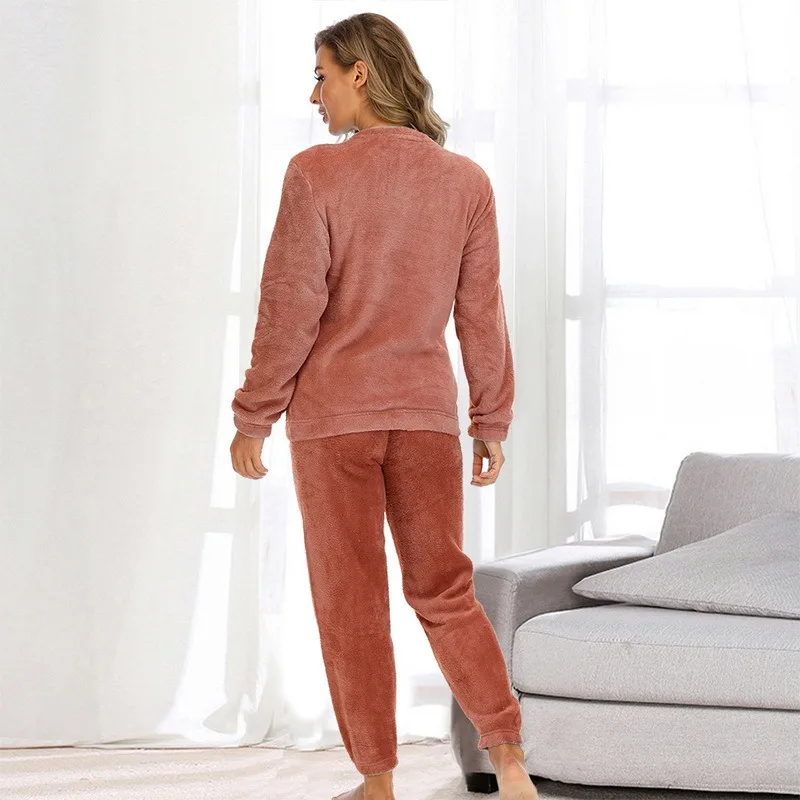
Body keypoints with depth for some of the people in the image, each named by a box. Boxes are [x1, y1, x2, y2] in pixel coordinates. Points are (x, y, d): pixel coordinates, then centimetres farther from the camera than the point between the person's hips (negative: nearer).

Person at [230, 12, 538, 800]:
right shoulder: (466, 180, 0)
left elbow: (290, 309, -11)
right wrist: (491, 422, 11)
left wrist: (253, 417, -3)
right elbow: (481, 316, 3)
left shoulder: (316, 173, -11)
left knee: (351, 602, 6)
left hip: (331, 415, -3)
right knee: (445, 592, 13)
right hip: (426, 411, 3)